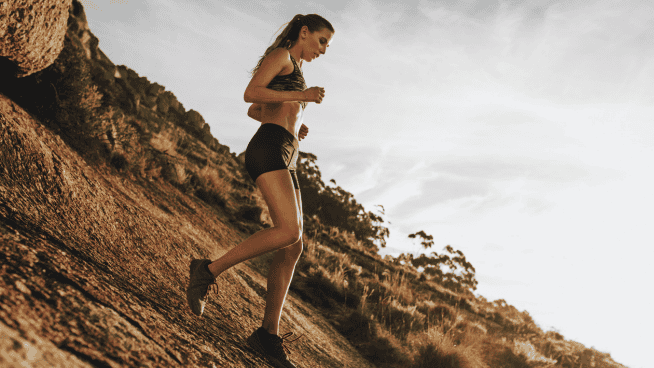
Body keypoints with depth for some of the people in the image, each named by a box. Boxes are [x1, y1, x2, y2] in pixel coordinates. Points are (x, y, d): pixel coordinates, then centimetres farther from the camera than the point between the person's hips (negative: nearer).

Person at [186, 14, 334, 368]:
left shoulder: (295, 71, 32)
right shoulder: (281, 55, 6)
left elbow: (254, 111, 33)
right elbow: (251, 93, -8)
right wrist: (299, 96, -10)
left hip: (285, 162, 9)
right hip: (268, 148, -9)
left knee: (292, 249, -2)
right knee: (288, 230, -26)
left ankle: (268, 332, -3)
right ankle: (209, 269, -16)